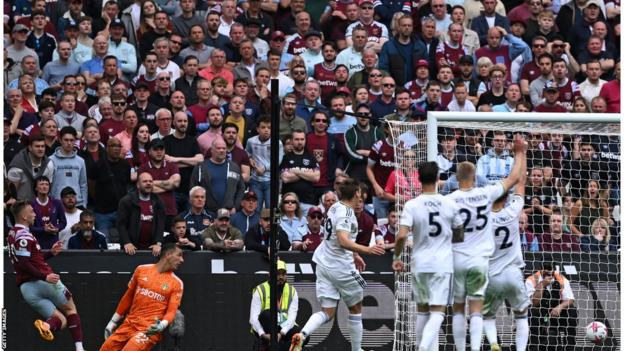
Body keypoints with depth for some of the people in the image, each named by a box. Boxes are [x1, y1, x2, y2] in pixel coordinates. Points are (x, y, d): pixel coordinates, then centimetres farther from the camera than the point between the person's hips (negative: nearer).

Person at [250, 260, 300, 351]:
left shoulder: (292, 291, 1)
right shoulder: (260, 290, -6)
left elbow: (292, 317, -10)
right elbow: (253, 317, -14)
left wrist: (281, 333, -28)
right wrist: (263, 334, -31)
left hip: (284, 328, 3)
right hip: (264, 328, -3)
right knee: (267, 313, -36)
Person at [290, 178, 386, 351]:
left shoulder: (336, 207, 10)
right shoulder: (346, 213, -18)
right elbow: (343, 242, -31)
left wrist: (354, 255, 34)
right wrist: (366, 249, -37)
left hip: (324, 264, 8)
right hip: (341, 267, -8)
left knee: (327, 312, 3)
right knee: (355, 308, 12)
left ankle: (302, 335, -21)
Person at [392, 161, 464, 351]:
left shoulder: (412, 205, -7)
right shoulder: (450, 204, -2)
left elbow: (402, 236, -16)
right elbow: (460, 236, 8)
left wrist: (396, 257, 1)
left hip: (420, 264, 1)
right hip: (443, 264, -1)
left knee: (422, 309, 19)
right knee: (437, 312, -4)